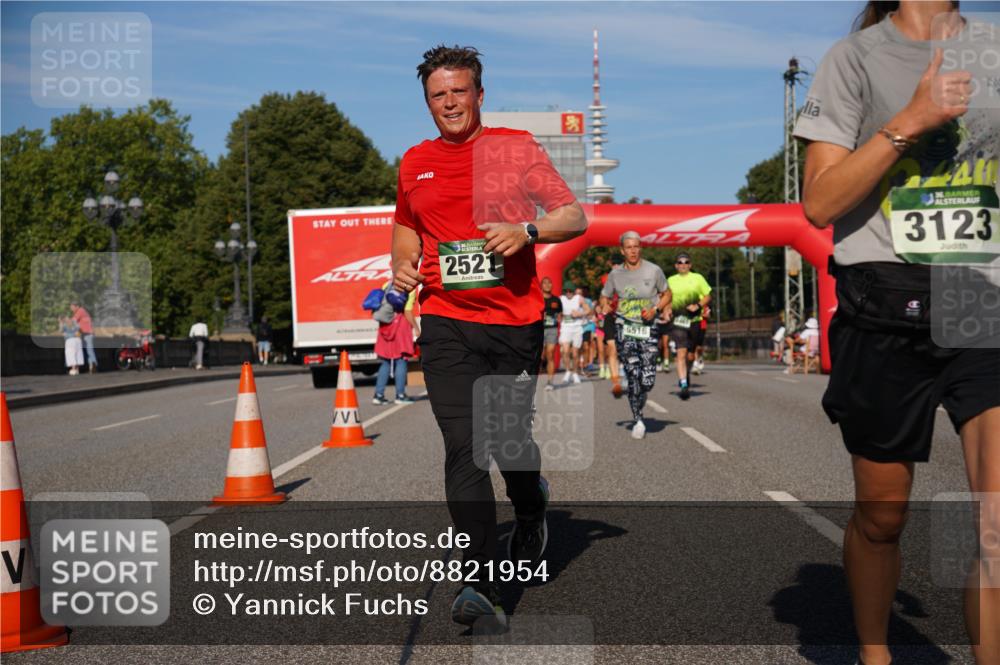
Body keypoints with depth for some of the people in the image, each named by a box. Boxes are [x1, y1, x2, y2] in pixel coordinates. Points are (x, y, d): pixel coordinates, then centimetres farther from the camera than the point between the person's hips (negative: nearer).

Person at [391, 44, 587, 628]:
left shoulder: (516, 147, 3)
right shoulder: (415, 163, 13)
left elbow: (576, 217, 1)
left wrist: (528, 230, -17)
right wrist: (403, 266, 8)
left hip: (516, 322, -1)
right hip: (446, 324, 2)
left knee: (509, 440, 8)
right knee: (464, 449, -10)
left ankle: (532, 511, 43)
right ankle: (482, 587, -11)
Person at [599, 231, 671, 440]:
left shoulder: (653, 270, 0)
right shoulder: (616, 274, 4)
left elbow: (667, 294, 10)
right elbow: (604, 298, 15)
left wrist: (655, 309, -7)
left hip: (649, 328, 0)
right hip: (625, 328, 0)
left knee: (648, 380, -6)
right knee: (633, 377, -7)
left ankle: (638, 402, 28)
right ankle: (637, 420, 8)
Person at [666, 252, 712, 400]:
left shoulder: (698, 278, 7)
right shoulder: (671, 280, 10)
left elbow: (708, 296, 8)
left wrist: (698, 305, -9)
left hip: (694, 320, 1)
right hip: (678, 321, -1)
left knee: (690, 356, 8)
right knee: (681, 353, -15)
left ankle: (684, 377, 35)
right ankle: (684, 385, -18)